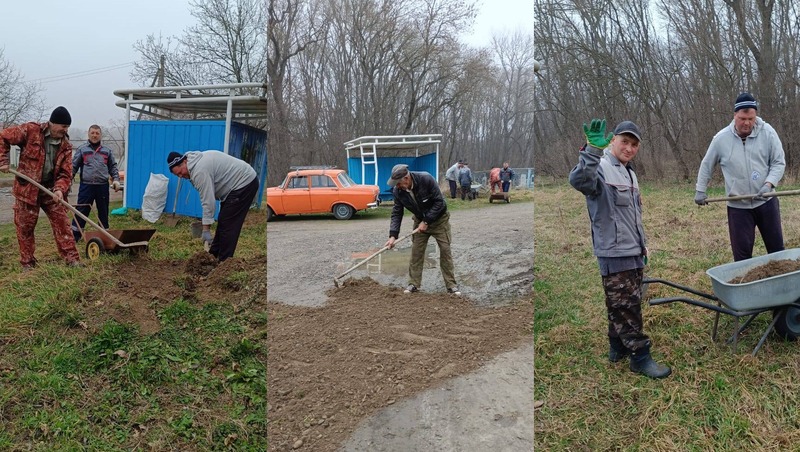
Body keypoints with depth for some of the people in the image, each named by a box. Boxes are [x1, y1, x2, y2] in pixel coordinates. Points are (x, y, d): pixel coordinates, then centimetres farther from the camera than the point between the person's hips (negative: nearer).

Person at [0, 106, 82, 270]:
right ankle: (27, 262, 18)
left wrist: (59, 189, -23)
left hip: (51, 189, 2)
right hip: (27, 188, -2)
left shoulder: (66, 146, -2)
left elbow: (66, 173, -5)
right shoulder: (30, 130, -12)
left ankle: (71, 257, 2)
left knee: (62, 222, -2)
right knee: (25, 226, 6)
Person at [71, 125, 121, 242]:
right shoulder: (82, 149, 6)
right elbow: (74, 166, 5)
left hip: (103, 186, 2)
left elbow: (113, 167, 16)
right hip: (86, 185, -2)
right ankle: (75, 234, 4)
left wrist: (116, 179, 3)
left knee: (103, 211, 9)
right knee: (81, 210, -2)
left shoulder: (107, 151, 13)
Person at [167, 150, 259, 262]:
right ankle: (214, 254, 23)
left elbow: (208, 201, -24)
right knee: (223, 222, 15)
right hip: (244, 180, 11)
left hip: (245, 183, -11)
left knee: (228, 225, -8)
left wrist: (206, 229, -21)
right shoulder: (197, 160, 10)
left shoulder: (199, 171, -22)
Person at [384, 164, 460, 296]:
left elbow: (439, 202, -26)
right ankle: (414, 284, 12)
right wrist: (393, 235, -21)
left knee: (445, 250, -4)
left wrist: (426, 221, -25)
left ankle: (451, 285, 3)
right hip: (420, 220, 4)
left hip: (439, 219, -4)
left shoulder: (426, 179, -32)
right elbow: (397, 213, -12)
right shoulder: (397, 191, -18)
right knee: (416, 252, 1)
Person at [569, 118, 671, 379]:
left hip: (633, 252, 9)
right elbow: (579, 181, -38)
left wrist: (642, 245, 26)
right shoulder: (600, 168, -13)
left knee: (622, 306, 18)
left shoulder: (629, 174, 18)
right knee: (626, 307, -2)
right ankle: (640, 357, 8)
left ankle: (618, 347, 31)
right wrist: (592, 150, -51)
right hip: (614, 253, -9)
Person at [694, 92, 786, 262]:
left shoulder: (767, 132, -8)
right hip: (738, 206, -1)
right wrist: (700, 190, 5)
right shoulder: (721, 138, -8)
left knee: (777, 248, 12)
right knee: (742, 252, 2)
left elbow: (779, 163, -3)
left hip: (766, 202, 1)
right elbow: (707, 165, 6)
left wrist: (769, 184, -19)